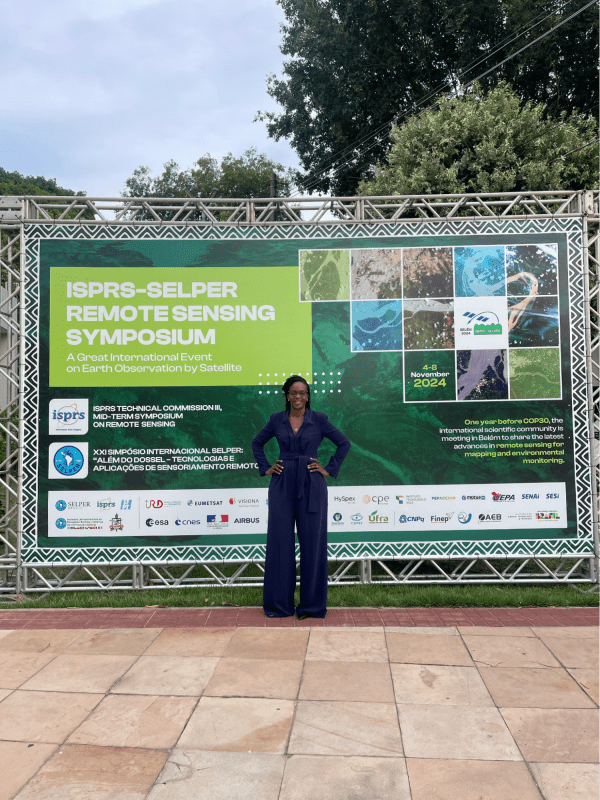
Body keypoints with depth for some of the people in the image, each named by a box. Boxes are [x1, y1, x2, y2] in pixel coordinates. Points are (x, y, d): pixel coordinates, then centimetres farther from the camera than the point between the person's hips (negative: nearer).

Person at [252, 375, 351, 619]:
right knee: (280, 541, 4)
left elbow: (344, 444, 6)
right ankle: (279, 603, 17)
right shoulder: (277, 420, 6)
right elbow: (257, 443, 19)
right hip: (282, 484, 2)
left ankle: (311, 603, 15)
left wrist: (329, 469, 1)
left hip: (311, 485, -1)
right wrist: (265, 468, 8)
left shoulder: (319, 420, 1)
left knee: (312, 541, 1)